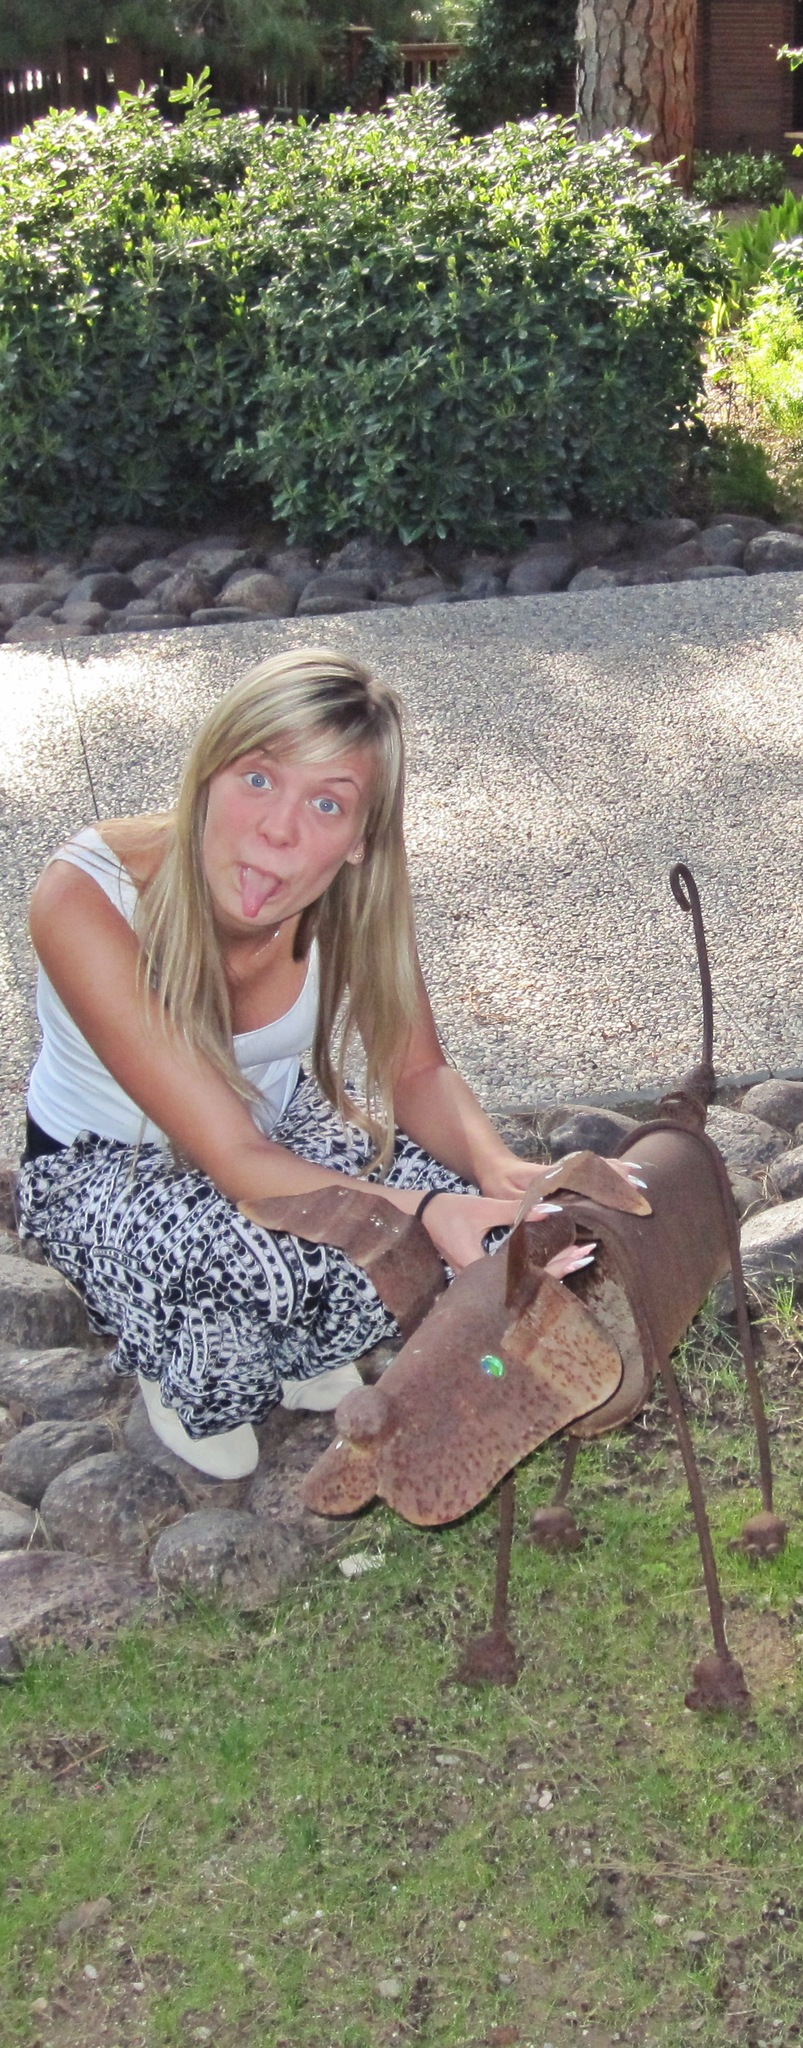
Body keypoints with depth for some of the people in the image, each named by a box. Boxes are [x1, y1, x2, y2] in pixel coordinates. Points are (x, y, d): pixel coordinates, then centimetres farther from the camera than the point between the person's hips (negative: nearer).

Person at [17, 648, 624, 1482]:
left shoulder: (352, 891, -23)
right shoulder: (85, 900, -36)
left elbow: (419, 1073, -11)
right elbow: (232, 1158, -36)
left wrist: (497, 1169, -34)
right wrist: (418, 1212, -50)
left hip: (277, 1117, 4)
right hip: (103, 1164, -4)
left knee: (464, 1198, -22)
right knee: (251, 1259, -36)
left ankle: (302, 1350, 9)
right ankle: (194, 1392, 2)